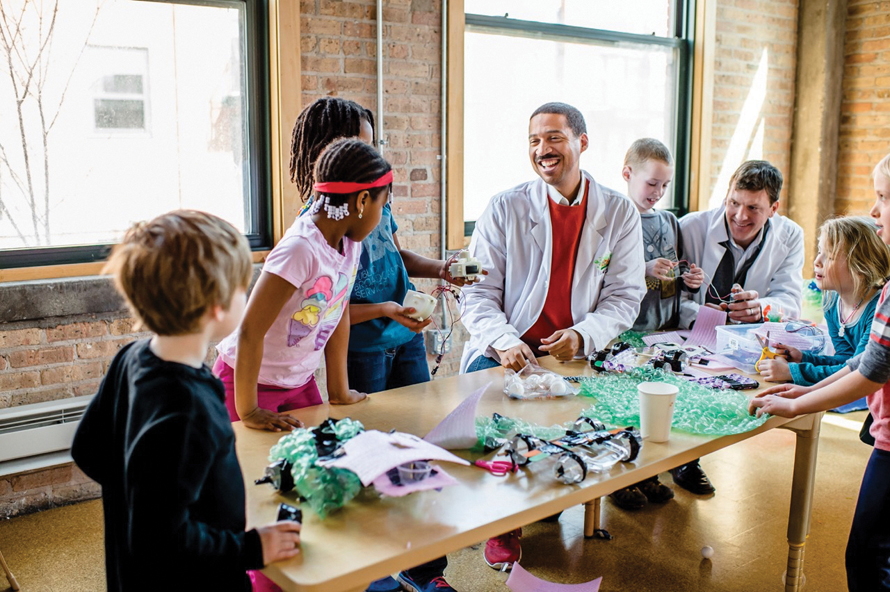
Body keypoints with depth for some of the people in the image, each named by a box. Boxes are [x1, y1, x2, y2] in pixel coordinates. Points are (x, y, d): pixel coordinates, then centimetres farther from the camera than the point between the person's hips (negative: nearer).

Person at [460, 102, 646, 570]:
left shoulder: (619, 212, 5)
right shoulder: (504, 208, 1)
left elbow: (624, 297, 2)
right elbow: (478, 292, -2)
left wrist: (582, 336, -17)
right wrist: (504, 342, -20)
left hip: (577, 355, 1)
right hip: (508, 353, 0)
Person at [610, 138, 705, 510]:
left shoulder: (670, 223, 13)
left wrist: (691, 281, 0)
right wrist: (644, 271, -23)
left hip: (665, 332, 6)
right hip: (625, 334, -6)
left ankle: (647, 473, 27)